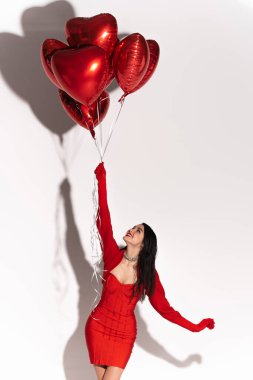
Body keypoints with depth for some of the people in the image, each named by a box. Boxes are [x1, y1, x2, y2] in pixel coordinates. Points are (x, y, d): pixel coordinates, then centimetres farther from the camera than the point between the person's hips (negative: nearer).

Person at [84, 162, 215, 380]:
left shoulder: (148, 274, -6)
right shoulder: (113, 256, -6)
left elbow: (164, 307, -4)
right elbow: (104, 222, -15)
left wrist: (195, 327, -11)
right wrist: (101, 182, -21)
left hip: (124, 334, -1)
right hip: (97, 328, 1)